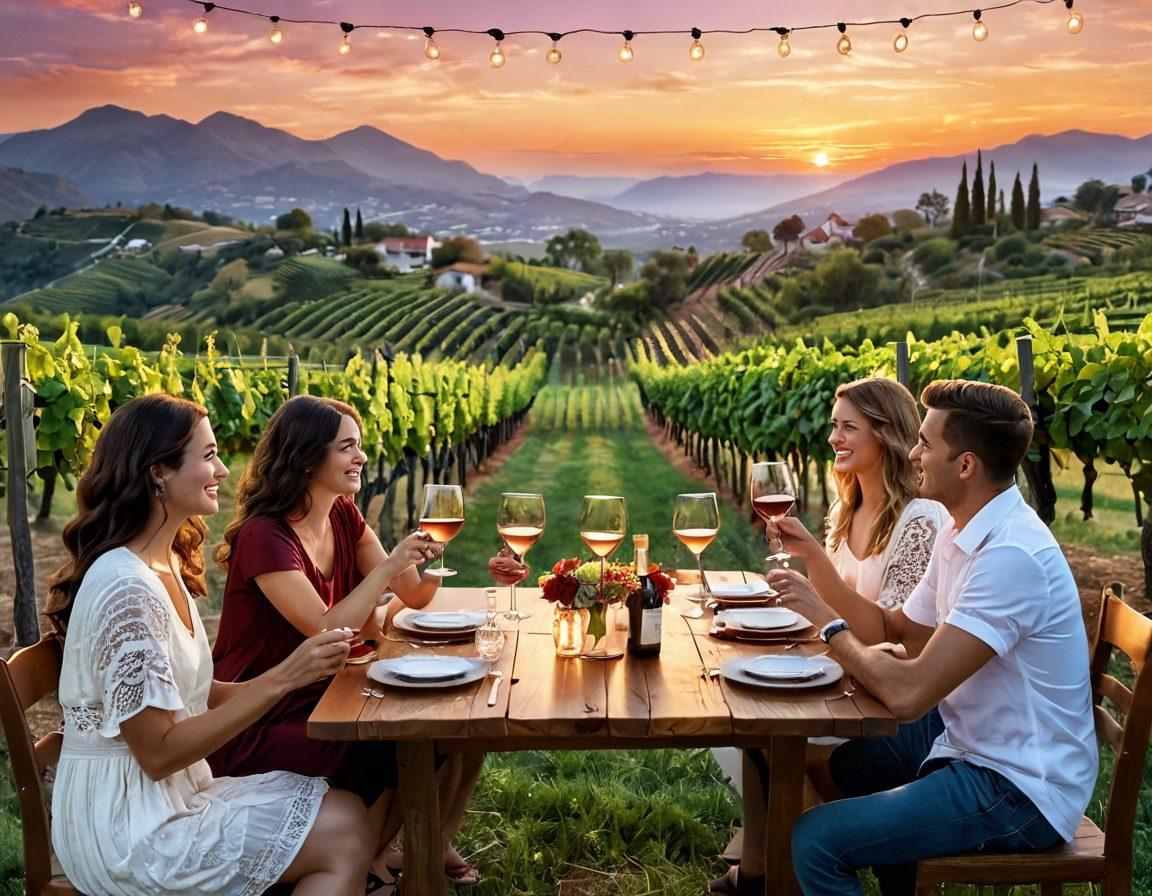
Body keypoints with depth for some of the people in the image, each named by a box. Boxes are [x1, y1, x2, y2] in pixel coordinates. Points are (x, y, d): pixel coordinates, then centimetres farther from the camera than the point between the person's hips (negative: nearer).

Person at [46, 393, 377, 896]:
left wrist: (303, 668, -2)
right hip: (126, 832, -9)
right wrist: (281, 679, -23)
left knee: (346, 811, 0)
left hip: (168, 795, 9)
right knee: (345, 836, -11)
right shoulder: (125, 587, -23)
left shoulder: (167, 567, 7)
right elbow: (158, 752, -22)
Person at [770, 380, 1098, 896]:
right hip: (968, 738, 10)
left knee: (817, 840, -20)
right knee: (851, 761, 31)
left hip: (1021, 791, -10)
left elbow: (908, 693, -31)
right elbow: (897, 634, 10)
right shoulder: (964, 533, 4)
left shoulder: (1012, 556, -28)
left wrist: (827, 620, -16)